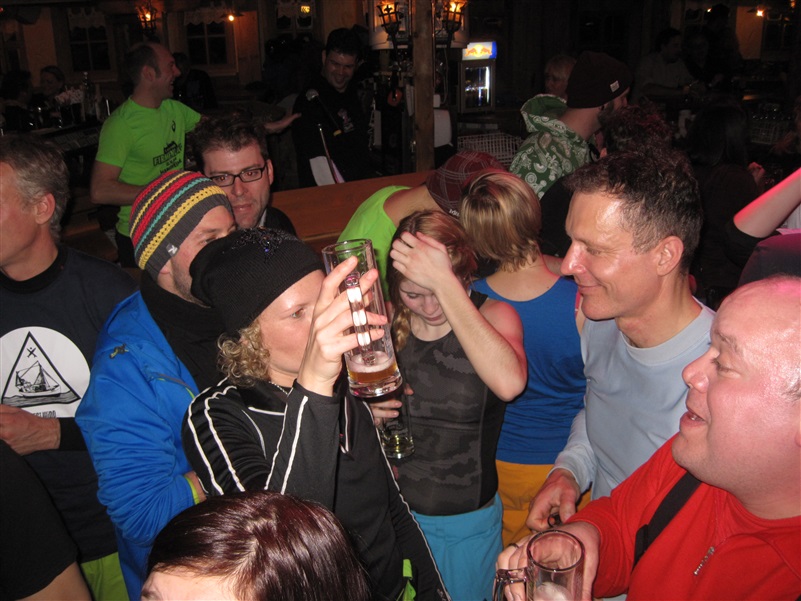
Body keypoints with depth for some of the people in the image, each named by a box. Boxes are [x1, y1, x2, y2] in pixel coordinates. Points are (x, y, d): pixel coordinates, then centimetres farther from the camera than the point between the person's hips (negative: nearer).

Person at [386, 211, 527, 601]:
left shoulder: (493, 315, -14)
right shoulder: (387, 321, -7)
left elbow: (509, 383, -38)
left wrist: (444, 282, -37)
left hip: (469, 523, -2)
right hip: (393, 512, 2)